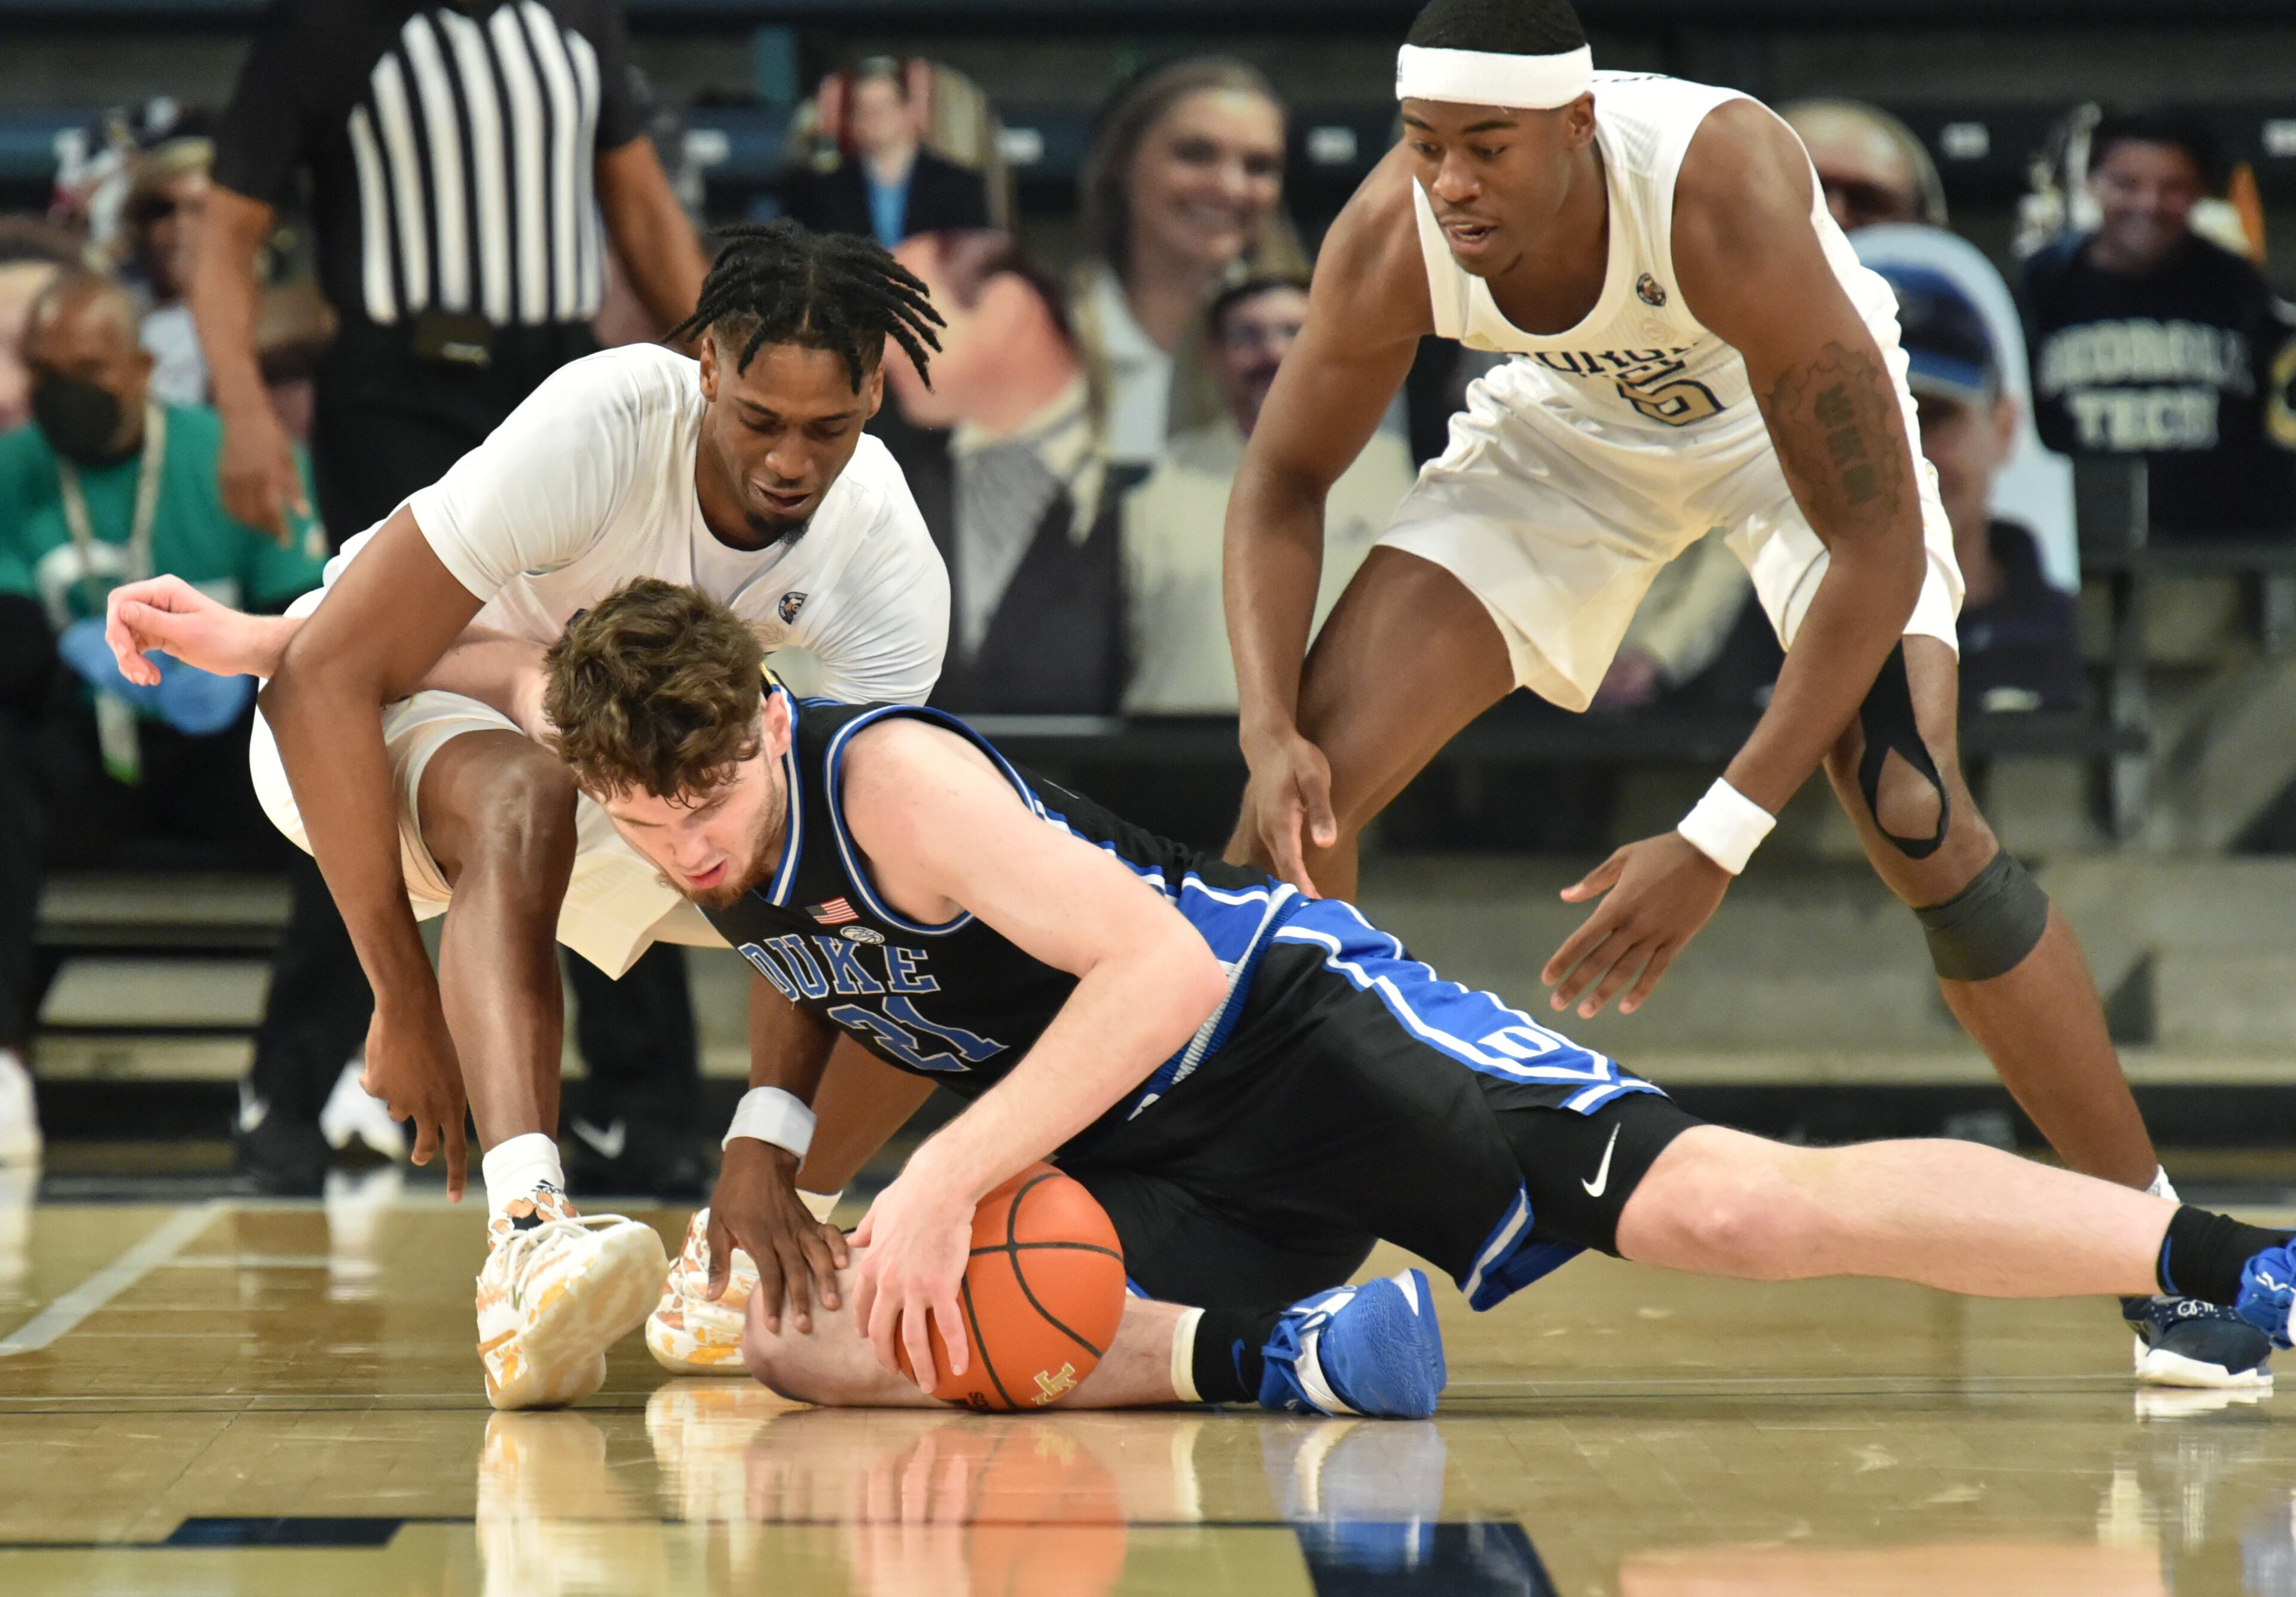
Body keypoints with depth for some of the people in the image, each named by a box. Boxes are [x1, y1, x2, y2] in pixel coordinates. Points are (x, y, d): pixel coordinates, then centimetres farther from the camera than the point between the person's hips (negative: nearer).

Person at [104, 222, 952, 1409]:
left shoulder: (893, 573, -23)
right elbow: (323, 674, -32)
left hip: (637, 758, 5)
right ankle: (528, 1241, -54)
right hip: (372, 708, -5)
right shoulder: (603, 429, -34)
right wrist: (404, 1006, -32)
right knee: (522, 798, -40)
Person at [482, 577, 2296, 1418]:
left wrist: (942, 1181, -32)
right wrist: (765, 1138, 6)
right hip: (1132, 1167, 8)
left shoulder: (887, 775, -23)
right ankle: (1265, 1355, -25)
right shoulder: (672, 792, 1)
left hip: (1280, 1021, -7)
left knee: (1722, 1206, -25)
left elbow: (1164, 969, -29)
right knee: (815, 1347, -19)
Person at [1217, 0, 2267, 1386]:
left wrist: (1719, 840, -40)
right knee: (1309, 783, -10)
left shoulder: (1725, 196, -42)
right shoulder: (1392, 241, -30)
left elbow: (1878, 551, -38)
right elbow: (1285, 480, -10)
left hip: (1804, 422, -4)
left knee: (1919, 823, -23)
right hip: (1576, 422, 4)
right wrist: (1269, 731, -28)